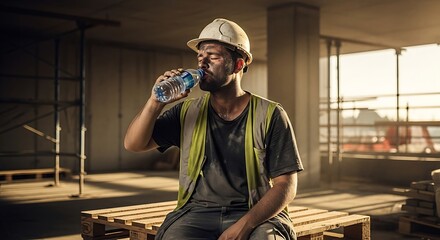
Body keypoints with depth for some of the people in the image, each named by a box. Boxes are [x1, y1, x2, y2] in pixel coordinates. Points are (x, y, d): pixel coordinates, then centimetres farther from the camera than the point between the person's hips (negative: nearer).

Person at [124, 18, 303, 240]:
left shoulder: (270, 115, -1)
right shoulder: (187, 112, 8)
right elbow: (133, 144, 4)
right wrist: (156, 101, -12)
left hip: (257, 215, -2)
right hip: (197, 213, 2)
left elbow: (286, 185, -5)